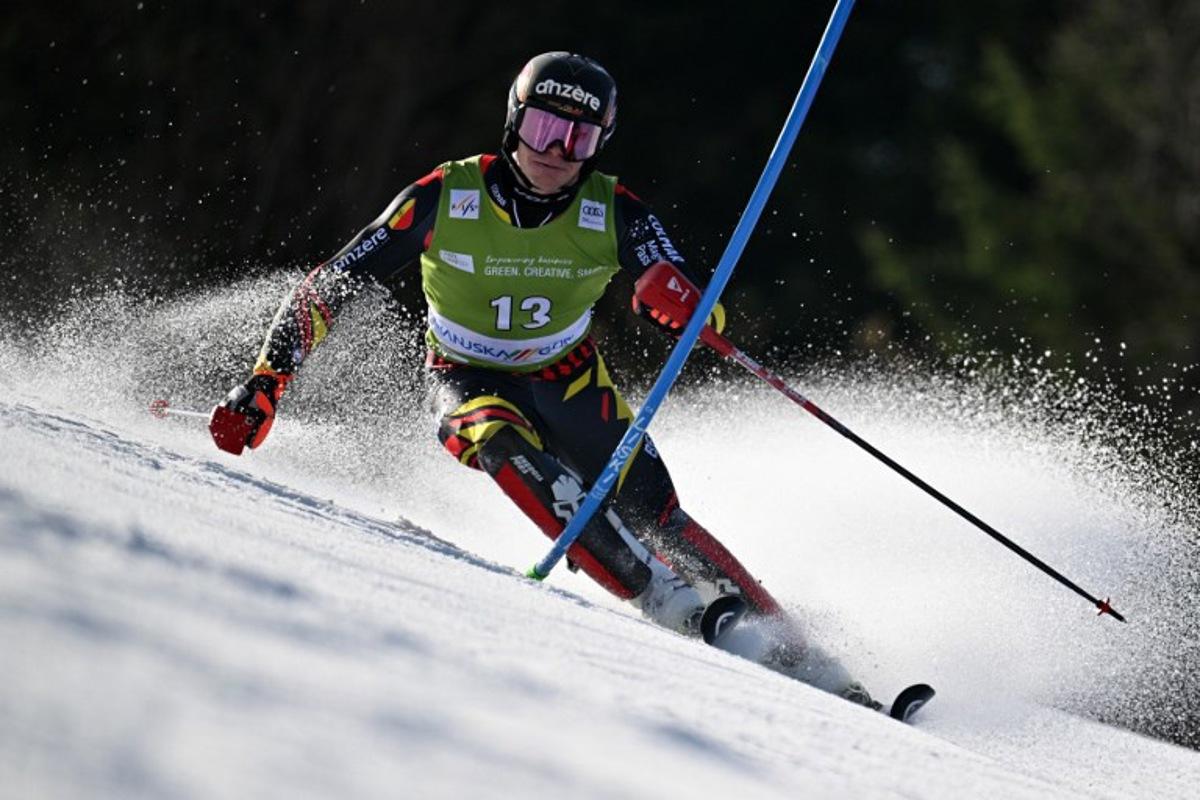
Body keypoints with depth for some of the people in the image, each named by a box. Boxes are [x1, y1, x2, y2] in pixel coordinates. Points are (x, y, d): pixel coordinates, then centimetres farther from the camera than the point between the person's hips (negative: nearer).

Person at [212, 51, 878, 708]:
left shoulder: (614, 213, -15)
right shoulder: (445, 199, -18)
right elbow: (326, 290, -12)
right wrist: (265, 385, -19)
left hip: (570, 382, 2)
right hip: (472, 385, -2)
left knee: (650, 512, -19)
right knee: (507, 445, -35)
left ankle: (792, 654, -14)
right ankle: (673, 607, -41)